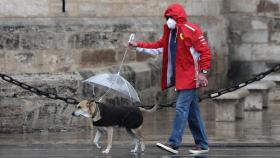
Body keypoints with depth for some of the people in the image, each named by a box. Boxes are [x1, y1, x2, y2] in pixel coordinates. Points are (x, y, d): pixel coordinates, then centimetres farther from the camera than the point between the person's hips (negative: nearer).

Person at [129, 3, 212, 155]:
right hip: (179, 78, 9)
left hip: (188, 78, -9)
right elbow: (158, 47, 17)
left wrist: (203, 72, -18)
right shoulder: (170, 32, 14)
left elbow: (205, 51, -14)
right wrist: (138, 46, 10)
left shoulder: (192, 30, -12)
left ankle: (173, 144, -16)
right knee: (192, 112, 11)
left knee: (181, 109, -12)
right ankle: (202, 144, 16)